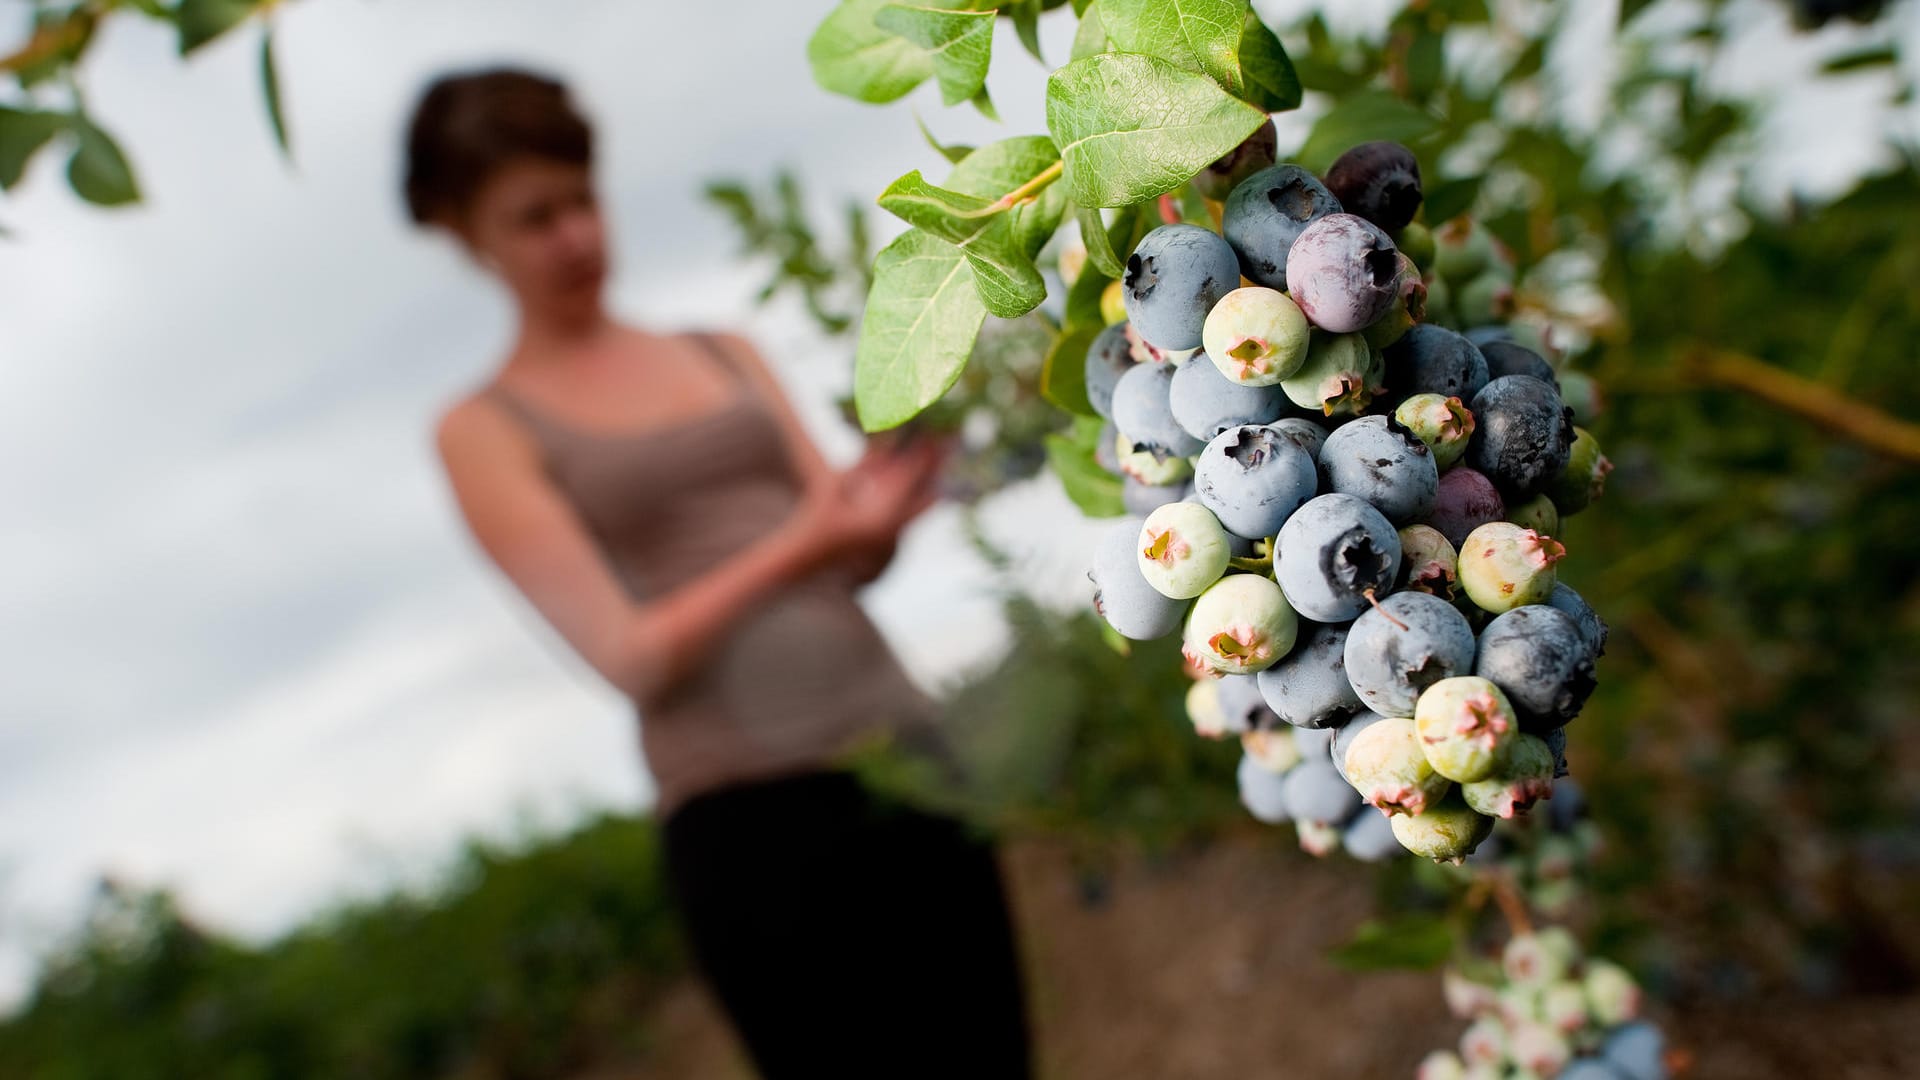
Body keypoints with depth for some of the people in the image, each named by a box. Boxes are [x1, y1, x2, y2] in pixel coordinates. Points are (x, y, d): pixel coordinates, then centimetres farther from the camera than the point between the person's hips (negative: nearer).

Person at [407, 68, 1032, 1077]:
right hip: (744, 812, -4)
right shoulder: (484, 431, 3)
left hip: (899, 751, 4)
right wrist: (801, 545, -21)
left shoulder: (726, 351, 15)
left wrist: (877, 509, -13)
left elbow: (854, 557, 9)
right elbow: (630, 656, -8)